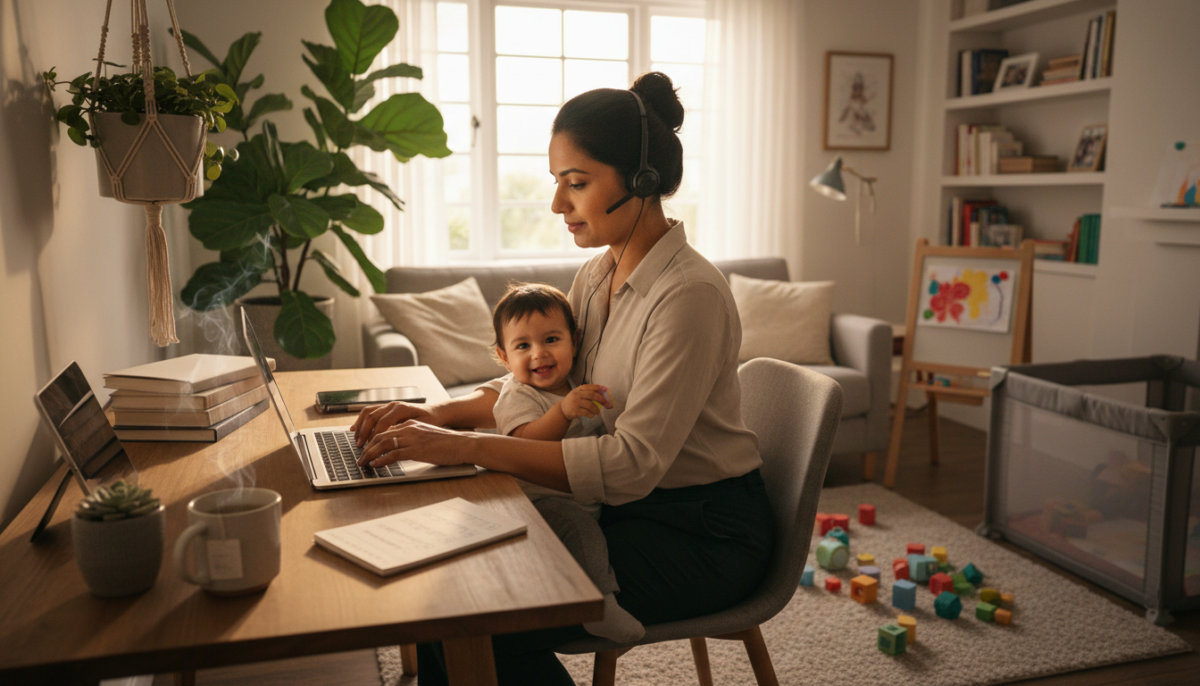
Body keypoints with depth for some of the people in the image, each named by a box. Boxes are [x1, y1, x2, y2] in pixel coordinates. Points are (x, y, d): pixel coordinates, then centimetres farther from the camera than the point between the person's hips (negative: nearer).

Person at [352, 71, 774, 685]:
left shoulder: (691, 293, -23)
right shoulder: (596, 275, 4)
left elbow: (631, 463, -29)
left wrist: (466, 447, -30)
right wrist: (441, 413, -7)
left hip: (704, 536, -7)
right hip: (631, 507, 7)